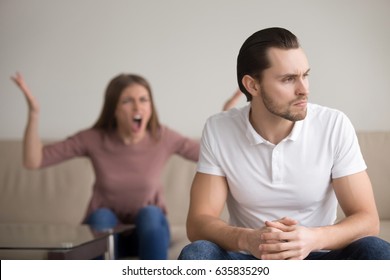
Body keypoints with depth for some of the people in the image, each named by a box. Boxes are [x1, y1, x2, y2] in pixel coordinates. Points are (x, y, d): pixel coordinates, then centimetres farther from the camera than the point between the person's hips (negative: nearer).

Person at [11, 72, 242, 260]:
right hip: (104, 231, 0)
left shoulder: (162, 138, -10)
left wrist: (226, 116, -15)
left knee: (150, 213, -32)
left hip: (148, 232, 1)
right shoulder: (94, 139, -12)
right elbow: (33, 161, -14)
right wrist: (34, 113, -25)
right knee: (102, 216, -33)